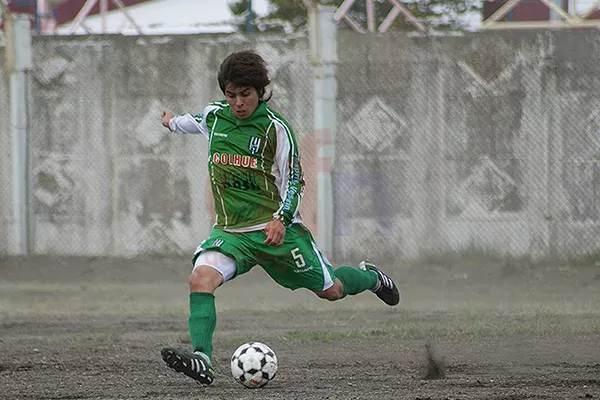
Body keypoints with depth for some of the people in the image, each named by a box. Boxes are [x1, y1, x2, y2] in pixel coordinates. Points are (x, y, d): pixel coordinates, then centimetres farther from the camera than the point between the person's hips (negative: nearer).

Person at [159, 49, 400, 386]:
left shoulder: (275, 127, -10)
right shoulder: (214, 116, 2)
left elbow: (293, 182, -6)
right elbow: (195, 121, 29)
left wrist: (281, 220, -21)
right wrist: (174, 122, 48)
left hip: (276, 228, -3)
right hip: (231, 230, 3)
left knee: (331, 290, 8)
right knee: (201, 277, -26)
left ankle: (372, 278, 42)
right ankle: (202, 360, -35)